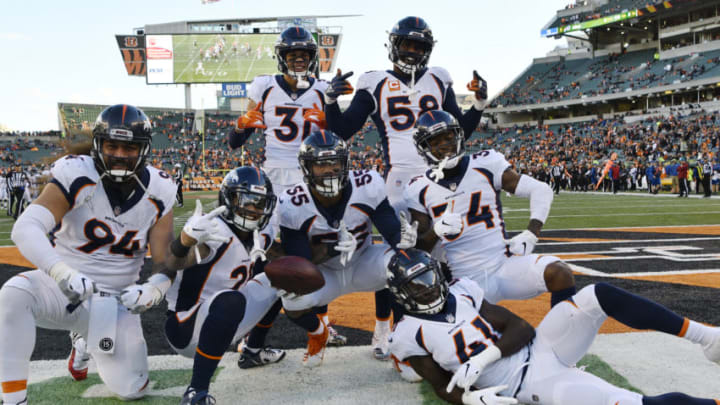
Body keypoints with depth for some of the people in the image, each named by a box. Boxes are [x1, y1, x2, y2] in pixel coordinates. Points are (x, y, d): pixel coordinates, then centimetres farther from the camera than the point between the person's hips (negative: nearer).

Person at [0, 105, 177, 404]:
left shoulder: (157, 193, -6)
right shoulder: (76, 176, -16)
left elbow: (165, 262, -4)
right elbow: (25, 228, -28)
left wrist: (153, 290, -27)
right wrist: (62, 272, -45)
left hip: (115, 301, 3)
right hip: (59, 288, -2)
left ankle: (86, 344, 30)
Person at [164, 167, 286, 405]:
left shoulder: (263, 235, -1)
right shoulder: (214, 231, -25)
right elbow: (173, 264, -43)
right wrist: (187, 239, -61)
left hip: (222, 321, 8)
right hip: (185, 329, -8)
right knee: (231, 301, -37)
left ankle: (252, 350, 22)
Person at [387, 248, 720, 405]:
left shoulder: (461, 292, 3)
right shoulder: (410, 335, -7)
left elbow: (521, 328, 0)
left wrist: (483, 358, -16)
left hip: (540, 348, 5)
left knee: (598, 295, -17)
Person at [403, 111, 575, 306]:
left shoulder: (485, 165, -1)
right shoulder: (419, 190, 2)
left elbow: (541, 190, 2)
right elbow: (420, 248, 3)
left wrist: (530, 235, -11)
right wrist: (437, 230, -19)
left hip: (504, 266, -1)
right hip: (465, 282, 1)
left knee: (559, 273, -25)